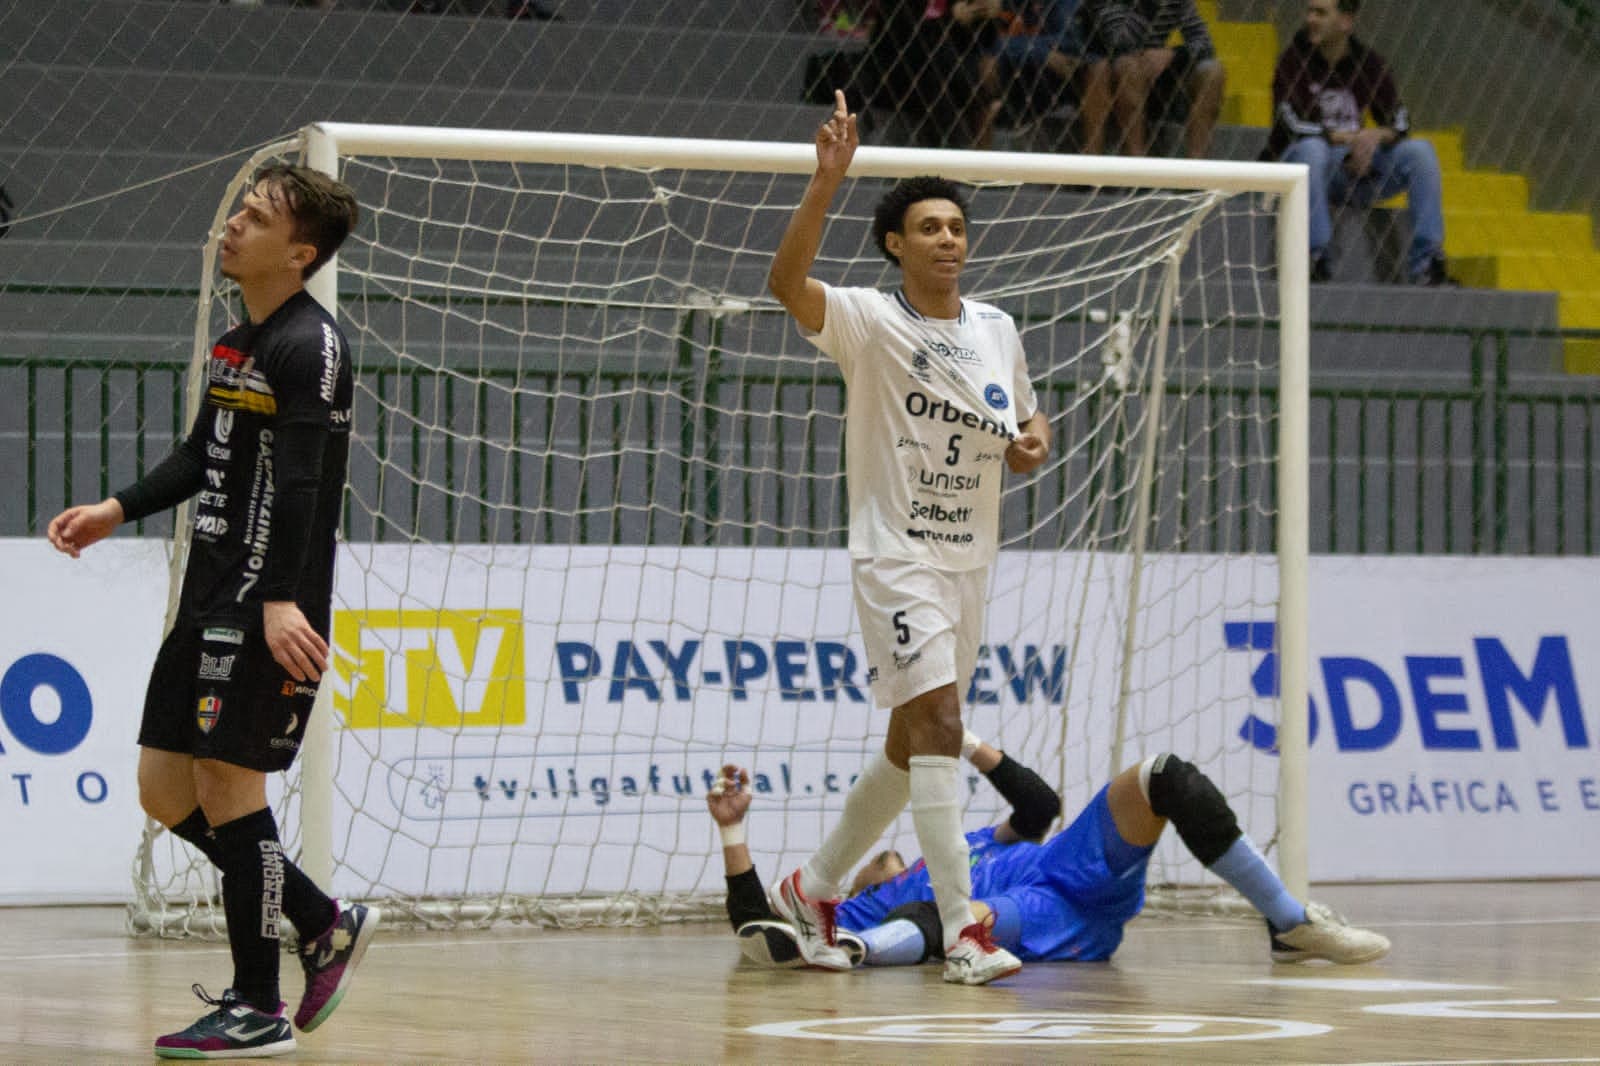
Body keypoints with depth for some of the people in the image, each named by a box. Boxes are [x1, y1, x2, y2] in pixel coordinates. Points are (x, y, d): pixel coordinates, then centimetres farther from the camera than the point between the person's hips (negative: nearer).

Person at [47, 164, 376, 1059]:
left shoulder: (310, 345, -12)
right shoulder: (239, 344, 16)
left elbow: (301, 481, -21)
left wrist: (280, 599, -30)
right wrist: (117, 511, 17)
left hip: (267, 610, -10)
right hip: (212, 598, 10)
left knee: (228, 783, -8)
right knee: (166, 791, 9)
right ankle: (325, 925, 20)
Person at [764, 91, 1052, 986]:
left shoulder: (996, 330, 8)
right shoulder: (870, 322, -9)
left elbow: (1028, 419, 22)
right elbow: (787, 282, -28)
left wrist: (1032, 442, -2)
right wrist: (828, 181, -39)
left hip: (970, 561, 7)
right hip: (897, 557, -7)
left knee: (912, 745, 13)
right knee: (938, 724, -18)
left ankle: (813, 889, 31)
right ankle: (962, 929, -21)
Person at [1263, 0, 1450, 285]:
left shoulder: (1368, 63, 5)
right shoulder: (1295, 59, -6)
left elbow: (1400, 123, 2)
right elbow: (1293, 124, -17)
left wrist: (1375, 136, -21)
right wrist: (1352, 138, -22)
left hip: (1355, 167, 4)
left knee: (1419, 151, -15)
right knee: (1312, 148, -38)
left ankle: (1427, 264, -18)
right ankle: (1315, 258, -35)